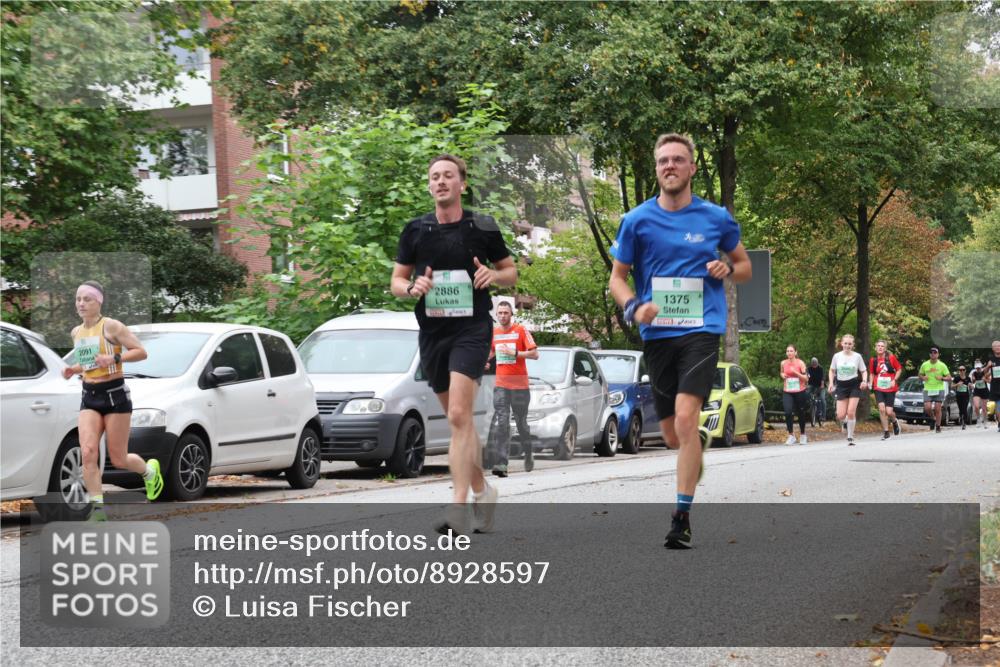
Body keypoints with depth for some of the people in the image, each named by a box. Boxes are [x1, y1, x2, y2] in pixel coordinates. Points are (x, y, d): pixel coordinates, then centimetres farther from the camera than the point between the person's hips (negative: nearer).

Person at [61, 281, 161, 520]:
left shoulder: (111, 326, -9)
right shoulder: (76, 332, 11)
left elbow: (141, 352, -10)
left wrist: (114, 358, -24)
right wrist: (73, 370, 5)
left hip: (115, 395, -5)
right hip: (89, 397, 5)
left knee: (118, 460, 3)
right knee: (88, 452, -15)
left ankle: (150, 470, 35)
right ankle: (98, 508, -11)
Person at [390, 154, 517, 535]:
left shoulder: (483, 228, 2)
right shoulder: (416, 230, 7)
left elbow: (511, 271, 12)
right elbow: (396, 280, 12)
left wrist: (493, 275, -10)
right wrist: (411, 287, -10)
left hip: (472, 329, -4)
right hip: (431, 332, 4)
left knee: (459, 416, -18)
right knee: (459, 419, 12)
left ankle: (459, 507, -21)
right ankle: (481, 492, 29)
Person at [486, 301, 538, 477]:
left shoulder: (521, 331, -2)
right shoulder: (493, 333, 10)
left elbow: (534, 354, -6)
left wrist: (514, 353, -17)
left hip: (519, 384, -2)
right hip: (500, 385, 2)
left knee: (521, 422, 10)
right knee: (501, 423, -11)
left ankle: (528, 454, 35)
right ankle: (501, 464, -19)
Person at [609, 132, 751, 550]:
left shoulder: (716, 218, 5)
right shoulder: (637, 221, 4)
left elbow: (745, 266, 18)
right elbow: (617, 277, 9)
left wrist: (728, 269, -6)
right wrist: (633, 307, -12)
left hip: (701, 330, -2)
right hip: (657, 334, 2)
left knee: (686, 418, -21)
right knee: (672, 437, 9)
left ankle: (682, 516, -15)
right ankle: (701, 441, 48)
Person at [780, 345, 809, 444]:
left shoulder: (800, 363, -6)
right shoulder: (783, 363, 3)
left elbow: (806, 379, -7)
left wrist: (796, 372, -20)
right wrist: (782, 375, 0)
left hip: (799, 392, -2)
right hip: (787, 392, 2)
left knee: (801, 414, 10)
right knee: (788, 412, -18)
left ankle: (802, 435, 31)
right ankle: (791, 435, -9)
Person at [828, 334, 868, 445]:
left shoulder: (857, 356, -2)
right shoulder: (837, 356, 1)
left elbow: (864, 371, 5)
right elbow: (832, 371, 13)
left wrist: (864, 381, -14)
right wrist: (831, 383, -1)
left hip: (854, 385, -1)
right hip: (841, 386, 1)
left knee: (851, 412, -11)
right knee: (840, 416, -6)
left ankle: (850, 437, 2)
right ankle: (846, 422, 32)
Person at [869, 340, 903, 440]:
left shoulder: (891, 358, -3)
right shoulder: (873, 360, 3)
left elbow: (899, 369, 5)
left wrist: (894, 380, -8)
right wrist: (871, 383, 0)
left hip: (890, 388, -1)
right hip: (879, 388, 1)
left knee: (889, 412, -6)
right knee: (881, 409, -16)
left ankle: (894, 421, 31)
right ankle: (886, 432, -4)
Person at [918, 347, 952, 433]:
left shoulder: (942, 365, 0)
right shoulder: (924, 365, 4)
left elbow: (949, 378, 2)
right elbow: (920, 375, 17)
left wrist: (942, 378, -17)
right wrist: (923, 377, -6)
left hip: (939, 390, -1)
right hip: (928, 390, 1)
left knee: (937, 409, -4)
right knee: (927, 408, -12)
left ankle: (938, 426, 9)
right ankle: (933, 418, 18)